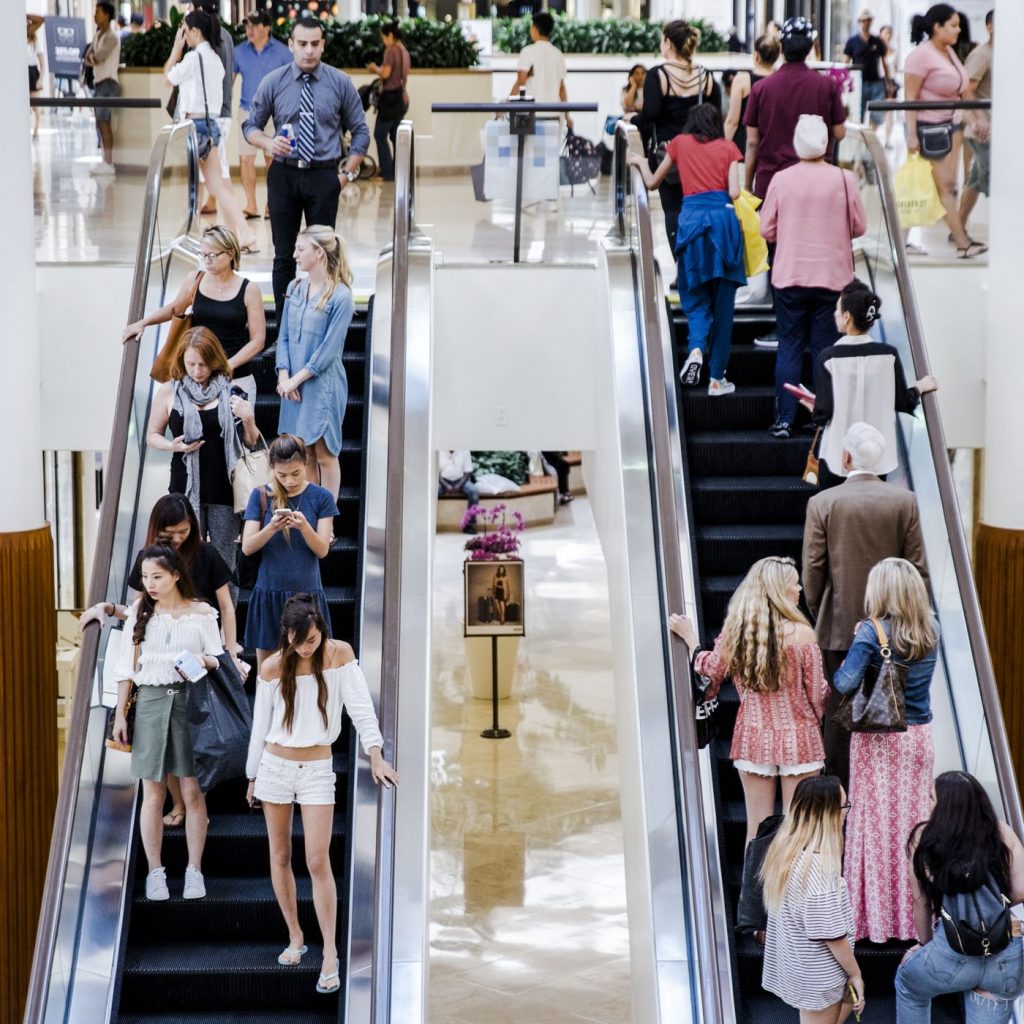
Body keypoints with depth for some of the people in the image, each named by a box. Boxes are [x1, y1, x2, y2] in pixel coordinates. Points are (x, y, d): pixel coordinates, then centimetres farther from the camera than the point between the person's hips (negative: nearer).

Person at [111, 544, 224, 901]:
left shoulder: (202, 613, 2)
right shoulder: (139, 612, 5)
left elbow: (219, 661, 6)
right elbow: (126, 667, 7)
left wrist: (202, 661, -17)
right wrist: (119, 714, 3)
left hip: (190, 700, -1)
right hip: (150, 701, 1)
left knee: (192, 791, -1)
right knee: (153, 794, 2)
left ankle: (194, 870, 8)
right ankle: (155, 872, 10)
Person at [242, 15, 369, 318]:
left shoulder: (340, 83, -1)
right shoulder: (273, 82, 0)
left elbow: (360, 132, 6)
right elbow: (250, 126, 7)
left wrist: (347, 173, -2)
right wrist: (269, 143, -15)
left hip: (324, 176, -1)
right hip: (284, 176, 1)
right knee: (284, 255, 5)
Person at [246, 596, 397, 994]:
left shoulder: (339, 654, -7)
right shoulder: (272, 668, -5)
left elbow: (360, 705, -13)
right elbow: (260, 726, 3)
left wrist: (376, 756, -23)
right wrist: (252, 776, 9)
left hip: (318, 769, -2)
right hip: (276, 766, 2)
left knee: (318, 861, -8)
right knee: (280, 857, 8)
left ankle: (330, 956, -7)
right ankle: (296, 938, 23)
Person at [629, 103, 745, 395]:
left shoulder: (680, 143, 16)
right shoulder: (729, 147, 12)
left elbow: (652, 183, 24)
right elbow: (734, 192, 1)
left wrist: (640, 161, 43)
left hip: (691, 217, 0)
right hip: (723, 218, 0)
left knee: (695, 297, 11)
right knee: (723, 302, 6)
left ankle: (696, 348, -20)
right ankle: (716, 378, 7)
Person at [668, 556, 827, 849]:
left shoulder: (733, 631, -4)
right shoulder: (801, 634, -14)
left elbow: (711, 671, 10)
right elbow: (818, 693, -7)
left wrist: (689, 636, 26)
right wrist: (821, 724, 15)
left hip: (753, 739, 3)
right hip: (796, 738, -3)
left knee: (757, 829, 10)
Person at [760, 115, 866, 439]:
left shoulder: (781, 180, -7)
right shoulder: (844, 179, -8)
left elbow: (766, 230, -1)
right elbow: (859, 227, 1)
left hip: (789, 278, 0)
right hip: (832, 277, 0)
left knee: (789, 348, 7)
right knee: (825, 350, 7)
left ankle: (784, 420, 5)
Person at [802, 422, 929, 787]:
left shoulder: (822, 503, -6)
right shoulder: (905, 502, -2)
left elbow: (812, 570, -5)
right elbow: (918, 568, -1)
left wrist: (820, 616, 9)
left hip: (839, 628, -1)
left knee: (839, 714, 4)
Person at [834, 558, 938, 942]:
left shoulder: (872, 631, -15)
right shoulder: (930, 630, 0)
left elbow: (845, 683, -24)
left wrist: (844, 663, -2)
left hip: (877, 740, -4)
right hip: (918, 737, 4)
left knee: (875, 822, 3)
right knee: (914, 821, 10)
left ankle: (875, 917, 8)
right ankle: (914, 914, 16)